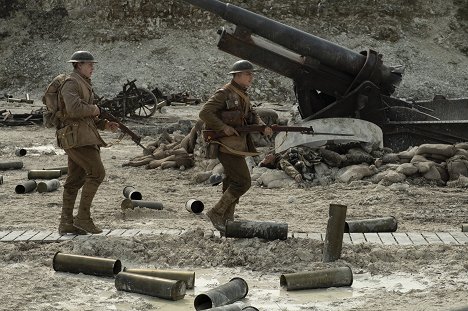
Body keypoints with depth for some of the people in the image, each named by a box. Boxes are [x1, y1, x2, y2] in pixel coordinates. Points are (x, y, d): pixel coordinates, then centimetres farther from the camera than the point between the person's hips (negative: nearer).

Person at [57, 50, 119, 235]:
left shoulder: (84, 85, 23)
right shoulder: (71, 83, -9)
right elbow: (74, 109, -26)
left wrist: (105, 124, 11)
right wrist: (94, 109, -9)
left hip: (83, 136, 10)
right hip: (77, 136, -10)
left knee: (75, 180, 8)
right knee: (97, 173, -13)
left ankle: (66, 223, 9)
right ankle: (83, 217, -9)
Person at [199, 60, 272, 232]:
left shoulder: (243, 96, 16)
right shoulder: (225, 93, -12)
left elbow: (252, 116, 12)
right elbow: (205, 113, -17)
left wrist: (263, 127, -8)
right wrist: (224, 128, -23)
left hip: (237, 146, 10)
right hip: (227, 146, -10)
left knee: (232, 184, 13)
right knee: (243, 182, -12)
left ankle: (226, 223, 19)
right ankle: (216, 213, -4)